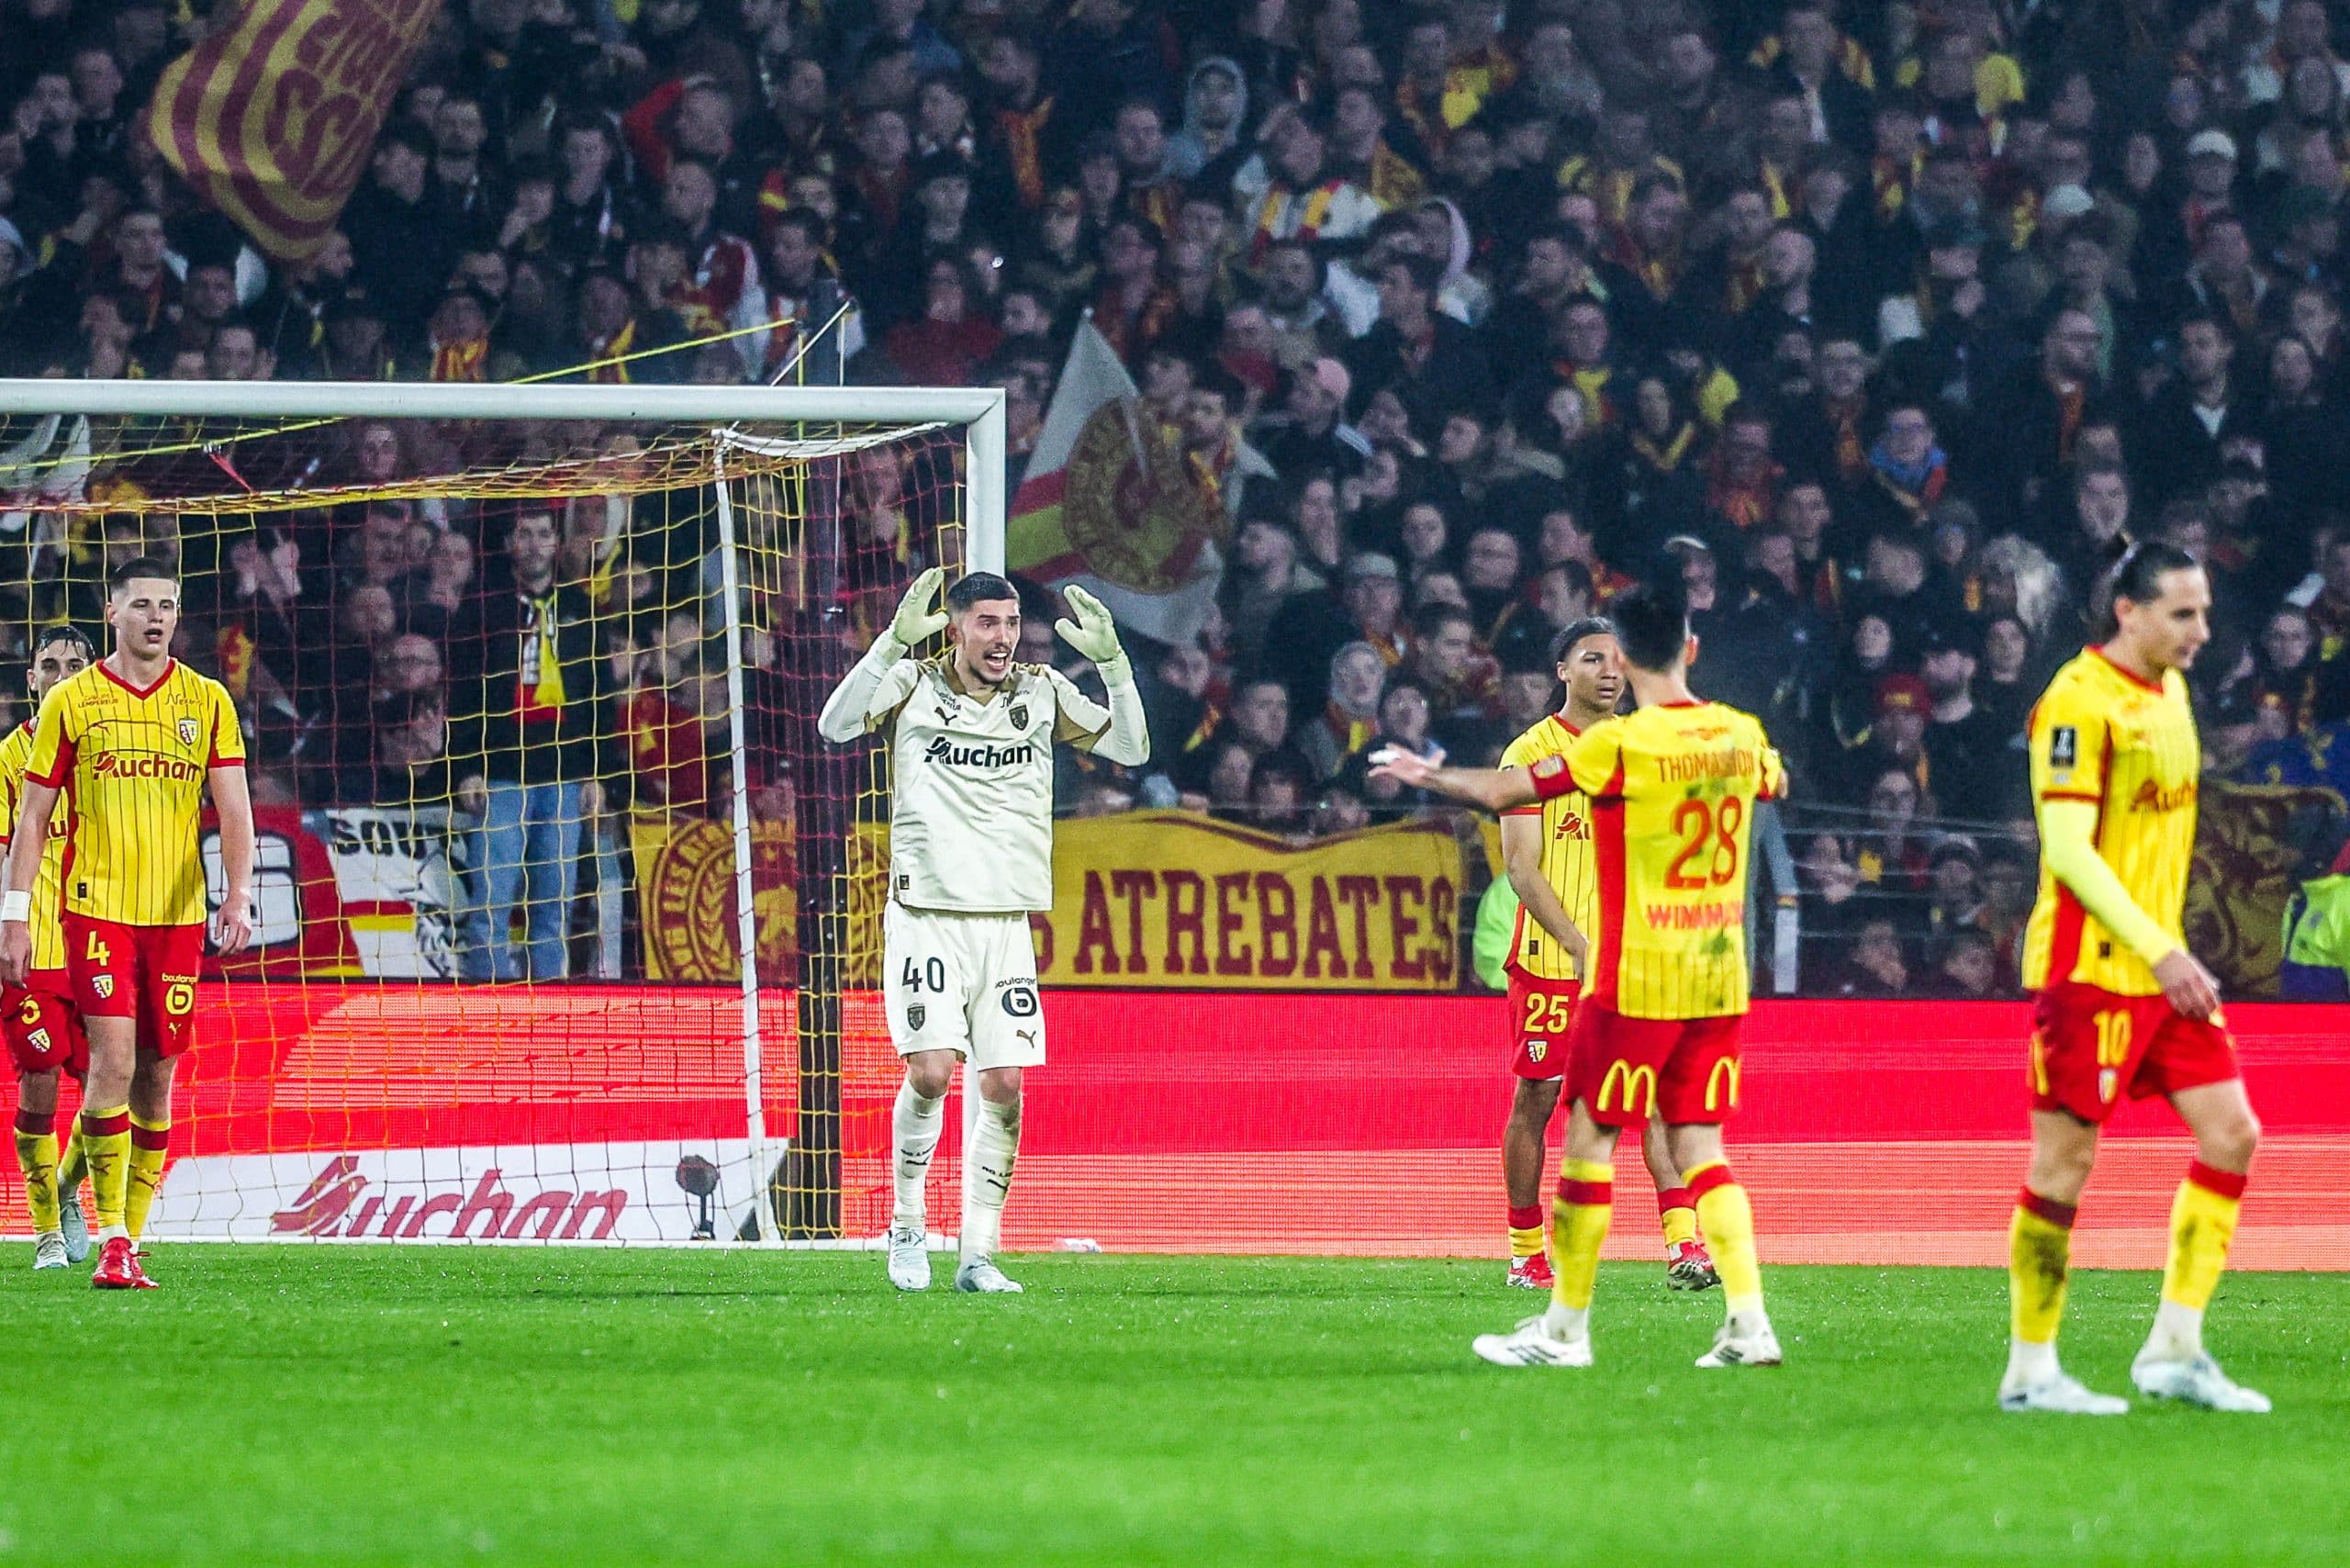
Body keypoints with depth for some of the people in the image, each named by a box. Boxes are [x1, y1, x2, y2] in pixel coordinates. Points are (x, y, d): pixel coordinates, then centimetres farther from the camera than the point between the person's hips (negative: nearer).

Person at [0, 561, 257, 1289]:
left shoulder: (208, 702, 6)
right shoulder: (71, 702, 1)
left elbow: (234, 810, 3)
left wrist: (239, 894, -13)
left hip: (178, 915, 2)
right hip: (97, 907, -2)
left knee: (157, 1081, 4)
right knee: (114, 1061, -16)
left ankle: (130, 1237, 13)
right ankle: (112, 1241, -13)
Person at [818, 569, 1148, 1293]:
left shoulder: (1042, 692, 9)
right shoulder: (912, 685, 0)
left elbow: (1131, 748, 7)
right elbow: (835, 725, -16)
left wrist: (1112, 661, -8)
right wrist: (896, 640, -27)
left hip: (1007, 920, 3)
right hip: (926, 914, -3)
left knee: (1004, 1085, -4)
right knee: (931, 1069, -15)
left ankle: (978, 1255, 4)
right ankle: (907, 1225, 6)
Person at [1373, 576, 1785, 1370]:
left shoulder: (1620, 745, -13)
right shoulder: (1741, 735, 4)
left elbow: (1505, 791, -10)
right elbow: (1774, 781, 28)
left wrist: (1427, 774, 7)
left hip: (1636, 977, -6)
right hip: (1720, 978, 6)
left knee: (1589, 1137, 4)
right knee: (1699, 1146, 8)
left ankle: (1565, 1327, 9)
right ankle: (1749, 1321, -4)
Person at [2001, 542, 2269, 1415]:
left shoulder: (2170, 694, 14)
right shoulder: (2079, 702, -14)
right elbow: (2069, 850, -20)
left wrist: (2172, 950, 20)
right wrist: (2160, 950, -24)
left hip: (2161, 967, 9)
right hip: (2089, 966, -9)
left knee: (2232, 1133, 3)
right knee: (2065, 1161, -4)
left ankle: (2174, 1350, 9)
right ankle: (2030, 1370, 5)